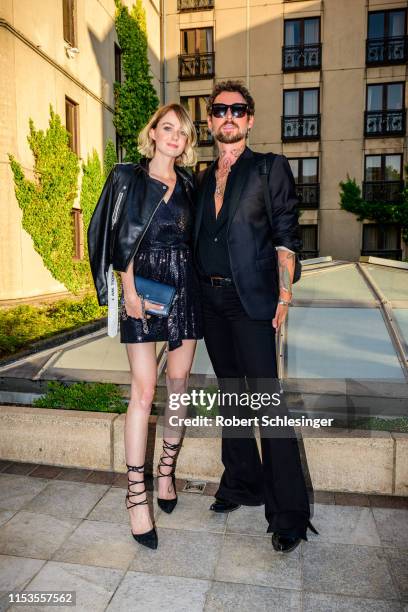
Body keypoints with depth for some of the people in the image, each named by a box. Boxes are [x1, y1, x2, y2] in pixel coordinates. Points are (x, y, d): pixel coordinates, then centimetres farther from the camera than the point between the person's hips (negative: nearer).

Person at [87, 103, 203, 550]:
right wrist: (130, 290, -10)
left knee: (179, 383, 6)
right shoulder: (129, 177, 4)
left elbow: (193, 237, 15)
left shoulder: (188, 183, 14)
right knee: (144, 388, -7)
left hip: (184, 286, 4)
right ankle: (136, 494, 3)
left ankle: (166, 471, 24)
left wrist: (195, 282, 5)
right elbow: (123, 237, -3)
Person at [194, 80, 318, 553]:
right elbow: (198, 241, 16)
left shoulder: (270, 168, 2)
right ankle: (242, 484, 30)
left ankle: (289, 512, 6)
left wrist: (284, 296, -12)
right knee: (231, 394, 14)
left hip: (250, 301, -6)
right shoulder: (203, 179, 17)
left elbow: (286, 237, -4)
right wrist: (195, 293, 8)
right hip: (210, 301, 6)